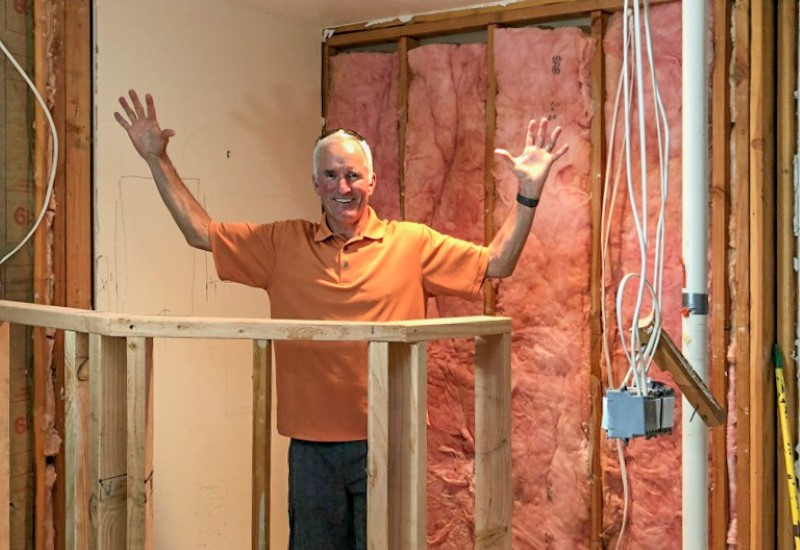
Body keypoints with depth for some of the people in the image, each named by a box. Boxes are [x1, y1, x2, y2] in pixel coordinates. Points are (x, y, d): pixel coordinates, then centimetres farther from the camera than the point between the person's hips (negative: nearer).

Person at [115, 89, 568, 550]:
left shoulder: (412, 243, -1)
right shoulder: (284, 244, 4)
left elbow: (496, 264, -1)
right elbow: (200, 232, 6)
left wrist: (529, 193, -10)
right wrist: (158, 160, 2)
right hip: (312, 443, 2)